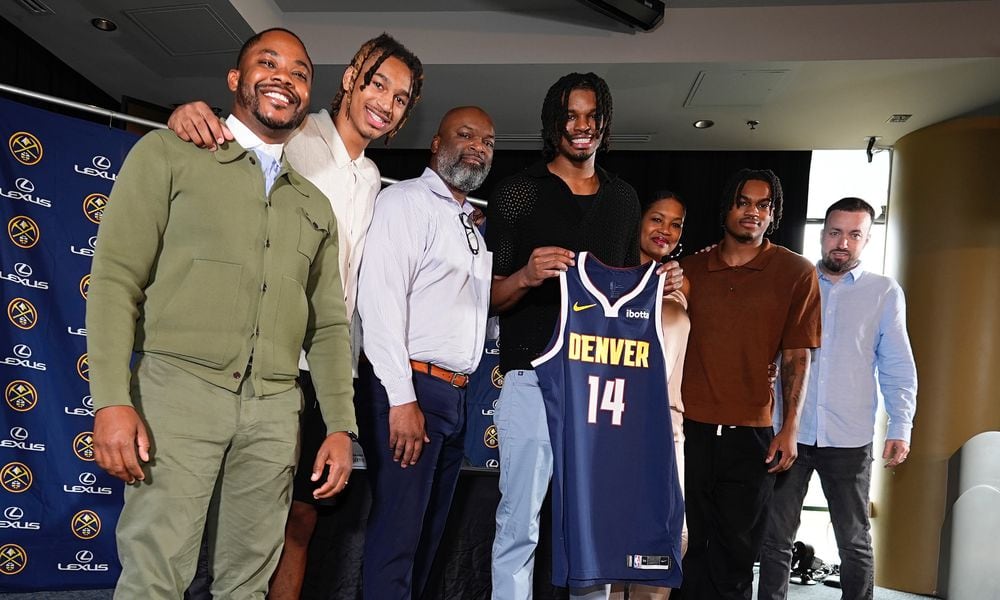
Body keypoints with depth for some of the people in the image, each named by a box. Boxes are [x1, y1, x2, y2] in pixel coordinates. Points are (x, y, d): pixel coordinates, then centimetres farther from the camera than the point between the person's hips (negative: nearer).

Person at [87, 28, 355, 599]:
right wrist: (112, 401, -13)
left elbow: (329, 325, 16)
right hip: (180, 388, -4)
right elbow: (116, 278, -2)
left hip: (276, 409, 4)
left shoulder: (315, 205, 19)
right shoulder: (170, 154, 6)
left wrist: (341, 426, 8)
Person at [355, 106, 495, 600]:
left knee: (428, 535, 14)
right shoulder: (406, 201, -5)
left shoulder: (472, 227, 21)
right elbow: (380, 299, -16)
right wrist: (402, 398, -21)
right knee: (396, 537, -4)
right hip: (409, 389, -8)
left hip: (455, 394, 9)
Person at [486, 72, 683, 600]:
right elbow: (491, 296, 0)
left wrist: (659, 284, 4)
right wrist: (527, 276, -19)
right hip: (534, 373, -4)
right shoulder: (517, 193, 2)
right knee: (521, 519, -3)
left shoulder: (623, 198, 15)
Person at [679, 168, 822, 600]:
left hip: (751, 434, -2)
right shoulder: (689, 269, 8)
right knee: (691, 544, 10)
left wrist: (790, 429, -5)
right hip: (689, 429, 2)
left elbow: (797, 357, 0)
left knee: (735, 551, 8)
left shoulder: (797, 273, 1)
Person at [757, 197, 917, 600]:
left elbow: (897, 367, 1)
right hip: (787, 432, 1)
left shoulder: (885, 293, 2)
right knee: (776, 538, 9)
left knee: (855, 542, 10)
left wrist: (900, 428, -7)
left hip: (849, 439, -1)